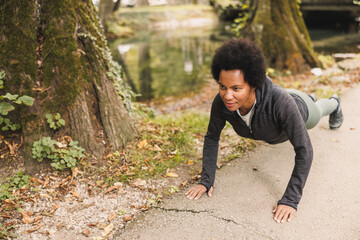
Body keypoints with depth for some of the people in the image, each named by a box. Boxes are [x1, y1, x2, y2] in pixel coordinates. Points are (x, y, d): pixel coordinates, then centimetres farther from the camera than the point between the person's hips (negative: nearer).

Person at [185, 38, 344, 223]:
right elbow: (212, 138, -22)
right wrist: (206, 180, -27)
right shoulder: (221, 103, -40)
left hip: (299, 109, -4)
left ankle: (333, 104, 73)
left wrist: (290, 200, -47)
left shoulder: (281, 101, -52)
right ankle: (311, 98, 76)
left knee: (316, 112, 34)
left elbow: (304, 150, -45)